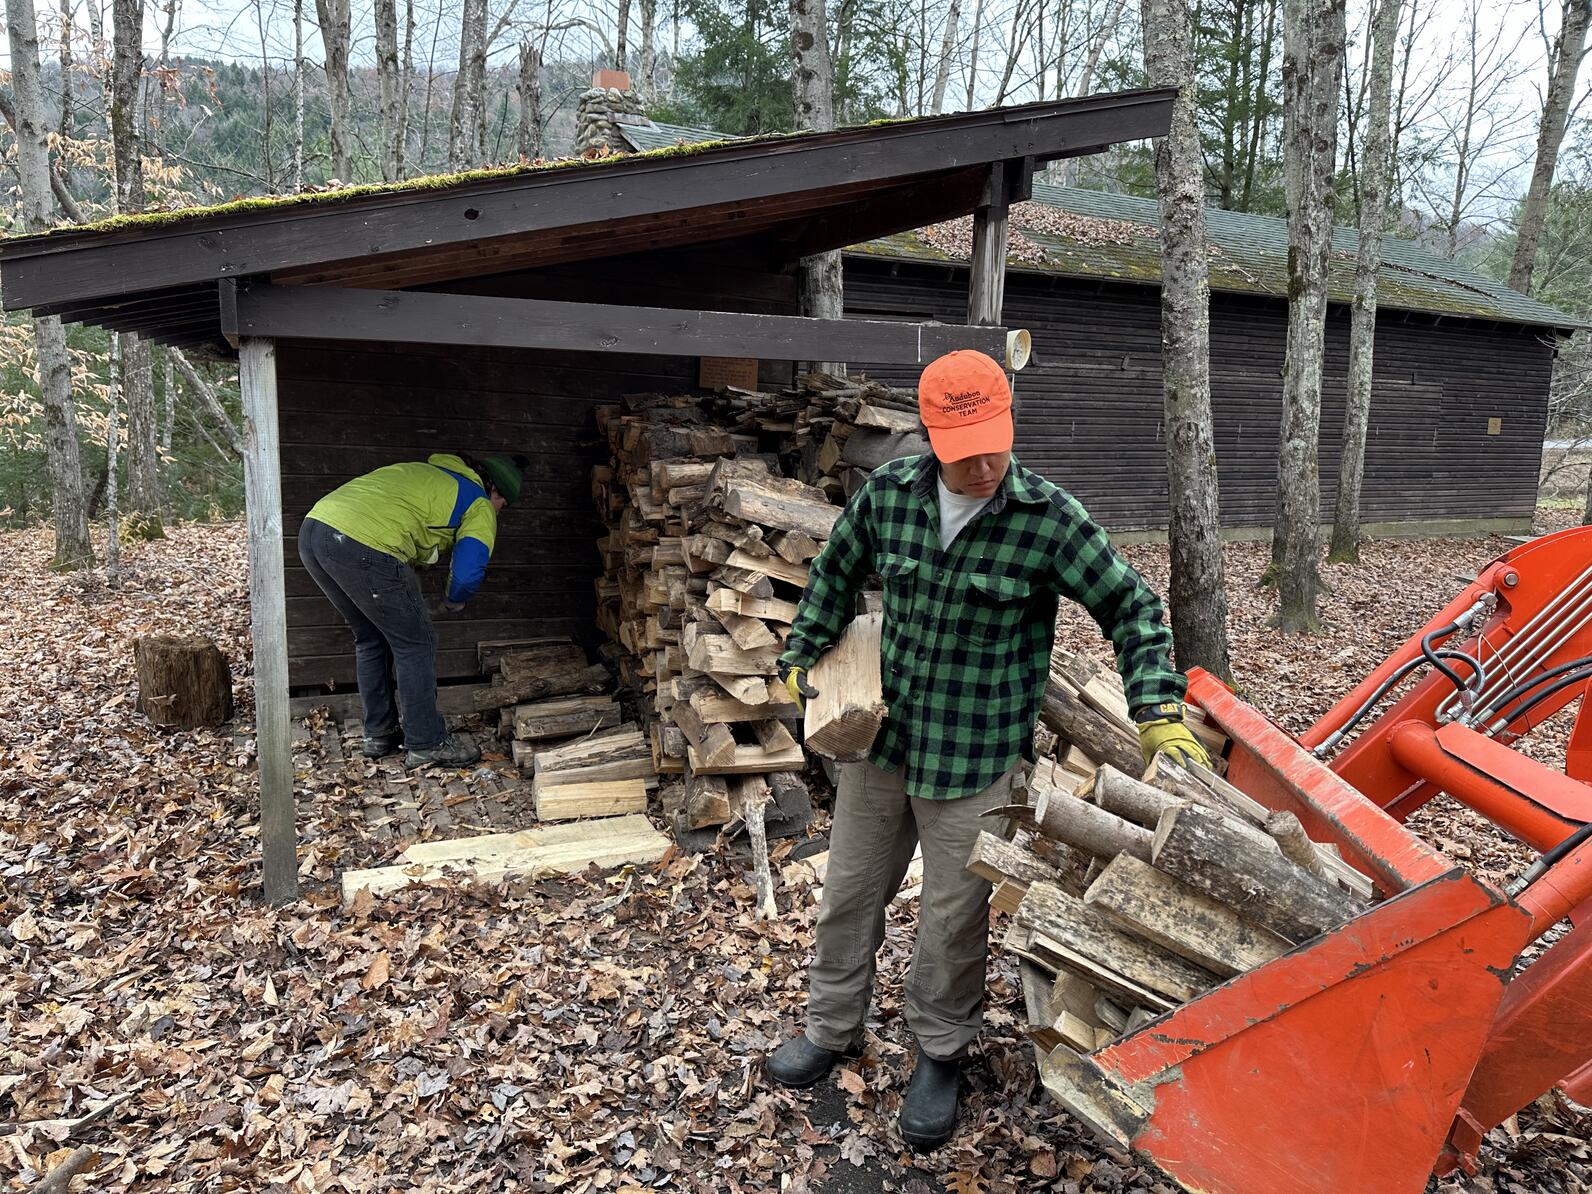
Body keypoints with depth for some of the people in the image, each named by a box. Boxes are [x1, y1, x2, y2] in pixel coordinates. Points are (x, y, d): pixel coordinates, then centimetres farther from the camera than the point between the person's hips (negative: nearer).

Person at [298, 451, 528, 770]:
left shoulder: (425, 471, 32)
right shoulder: (479, 505, 9)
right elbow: (468, 572, -4)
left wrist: (421, 556, 29)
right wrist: (454, 602, 16)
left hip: (312, 530, 8)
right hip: (364, 546, -8)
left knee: (370, 639, 24)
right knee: (416, 644, 8)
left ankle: (379, 734, 34)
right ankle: (427, 743, 16)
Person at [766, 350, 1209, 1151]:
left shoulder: (1050, 519, -16)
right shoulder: (887, 493, -7)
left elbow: (1133, 611, -7)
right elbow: (835, 573, 11)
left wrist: (1160, 714, -16)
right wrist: (801, 658, 10)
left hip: (978, 760, -3)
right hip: (883, 736, 4)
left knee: (953, 915, 10)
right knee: (849, 891, 17)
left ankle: (939, 1054, 35)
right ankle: (832, 1029, 40)